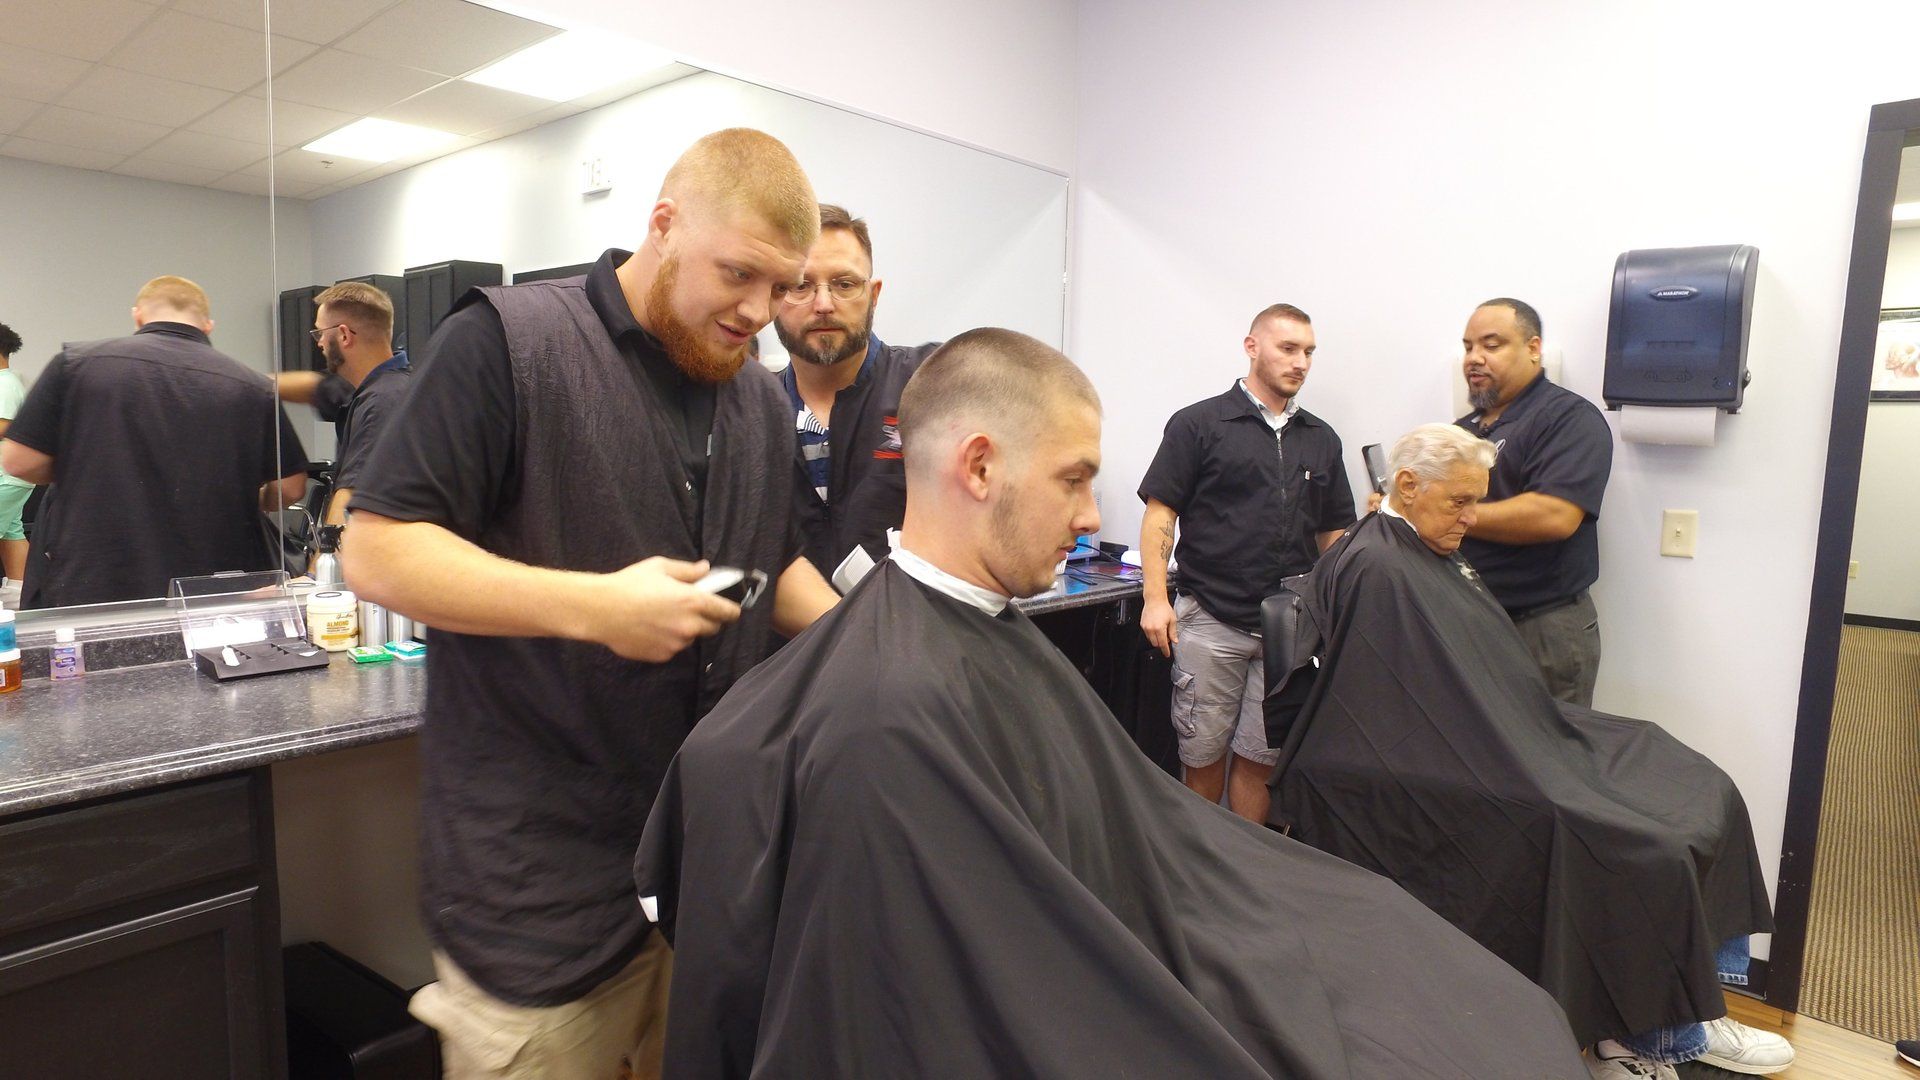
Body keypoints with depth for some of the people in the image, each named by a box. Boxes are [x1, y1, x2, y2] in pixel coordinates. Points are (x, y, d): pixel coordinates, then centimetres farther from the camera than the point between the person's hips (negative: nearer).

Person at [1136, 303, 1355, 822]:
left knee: (1261, 755, 9)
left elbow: (1333, 534, 16)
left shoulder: (1322, 439, 13)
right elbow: (1159, 514, -5)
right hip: (1210, 621, -3)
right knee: (1203, 753, 7)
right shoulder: (1199, 424, -1)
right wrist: (1155, 598, -14)